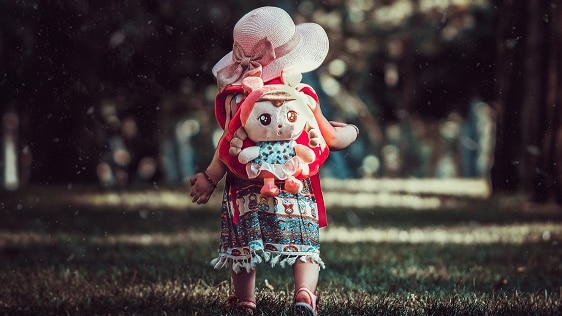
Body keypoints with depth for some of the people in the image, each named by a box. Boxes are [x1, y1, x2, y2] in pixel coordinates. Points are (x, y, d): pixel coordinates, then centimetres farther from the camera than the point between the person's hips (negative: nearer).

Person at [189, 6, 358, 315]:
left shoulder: (235, 96, -4)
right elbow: (332, 139, 8)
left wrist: (210, 177, 3)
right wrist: (350, 131, 30)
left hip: (246, 190, 0)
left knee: (242, 247, 12)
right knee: (305, 246, 3)